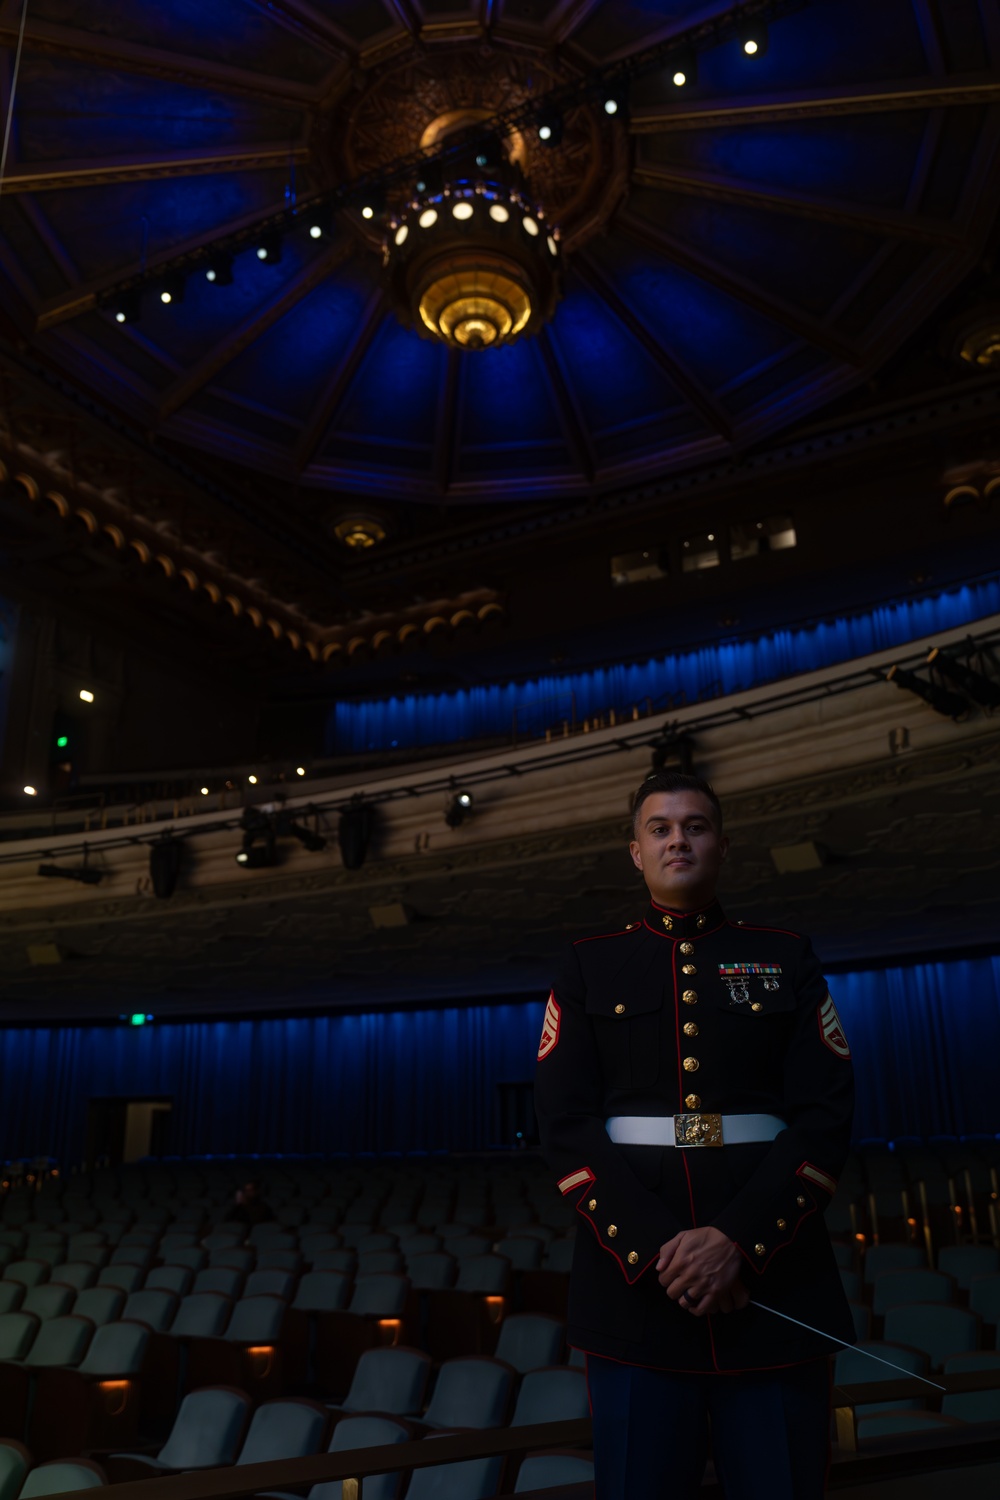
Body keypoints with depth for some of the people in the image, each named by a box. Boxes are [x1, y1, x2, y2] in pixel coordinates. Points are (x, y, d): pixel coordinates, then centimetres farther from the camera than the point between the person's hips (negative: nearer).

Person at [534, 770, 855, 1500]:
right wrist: (658, 1250, -13)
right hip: (636, 1284, 0)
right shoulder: (590, 966, 7)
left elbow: (826, 1117, -1)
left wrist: (738, 1240, -14)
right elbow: (566, 1126, -1)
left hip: (777, 1279, 1)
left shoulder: (787, 958, 8)